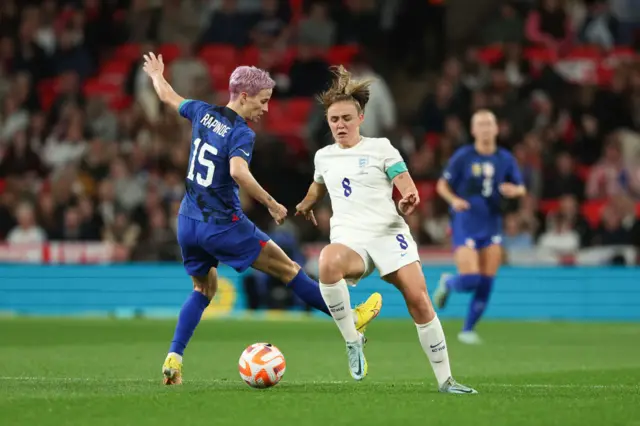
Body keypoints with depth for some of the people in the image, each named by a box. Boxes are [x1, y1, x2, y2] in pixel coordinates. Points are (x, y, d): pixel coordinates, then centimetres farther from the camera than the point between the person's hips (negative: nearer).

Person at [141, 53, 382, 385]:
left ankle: (173, 358, 9)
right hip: (223, 225, -7)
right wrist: (271, 204, -25)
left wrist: (156, 75, 44)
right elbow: (238, 171, -35)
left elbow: (168, 97, 23)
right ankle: (352, 319, 9)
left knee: (204, 288, 24)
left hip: (188, 222, 7)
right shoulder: (241, 133, -16)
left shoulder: (202, 113, 5)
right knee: (288, 269, 3)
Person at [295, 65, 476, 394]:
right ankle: (352, 340, -22)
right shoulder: (323, 157, 16)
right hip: (349, 239, 1)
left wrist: (408, 202, -25)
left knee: (419, 300, -16)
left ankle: (445, 379, -3)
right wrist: (306, 204, 54)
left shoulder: (381, 148, 5)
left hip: (389, 234, -1)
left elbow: (409, 190, -4)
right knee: (328, 262, -36)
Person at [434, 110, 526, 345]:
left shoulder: (505, 158, 6)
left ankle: (468, 329, 13)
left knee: (485, 284, -2)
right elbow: (442, 185, 2)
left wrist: (514, 191, -11)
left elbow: (521, 188, 13)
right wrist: (454, 199, -18)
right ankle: (447, 283, 22)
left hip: (492, 226, 4)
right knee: (470, 280, -14)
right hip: (465, 226, -4)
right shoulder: (463, 156, -4)